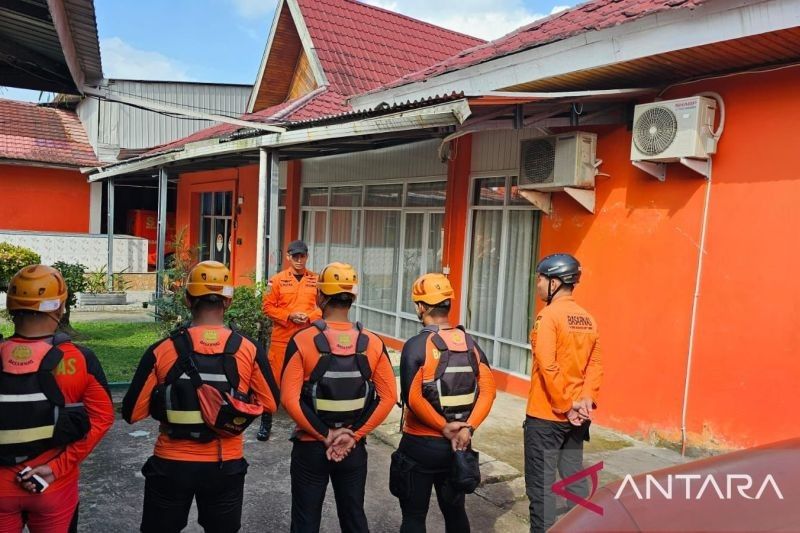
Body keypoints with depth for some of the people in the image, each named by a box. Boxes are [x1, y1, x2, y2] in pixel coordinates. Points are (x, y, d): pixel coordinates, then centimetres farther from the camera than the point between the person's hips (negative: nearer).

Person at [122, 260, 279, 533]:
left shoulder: (161, 350, -13)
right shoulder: (249, 349, -11)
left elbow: (132, 413, -7)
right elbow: (269, 403, -2)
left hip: (171, 465, 0)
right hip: (226, 466, 1)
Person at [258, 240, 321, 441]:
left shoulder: (316, 280, 5)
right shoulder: (277, 279, 0)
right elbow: (268, 306, -1)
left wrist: (309, 317, -11)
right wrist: (289, 316, -14)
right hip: (281, 338, -1)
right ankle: (266, 423, 18)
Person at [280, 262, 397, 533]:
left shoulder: (302, 341, -14)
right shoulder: (373, 343, -6)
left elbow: (289, 399, -18)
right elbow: (388, 397, -7)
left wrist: (325, 436, -11)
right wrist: (354, 436, -6)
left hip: (310, 447, -2)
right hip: (354, 449, 2)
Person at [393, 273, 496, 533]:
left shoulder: (416, 345, -15)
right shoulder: (470, 342, 1)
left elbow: (413, 399, -23)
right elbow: (488, 389, -6)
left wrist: (444, 427, -15)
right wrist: (468, 427, -10)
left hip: (420, 445, -5)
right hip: (457, 445, 5)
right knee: (455, 509, 21)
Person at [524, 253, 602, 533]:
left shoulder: (548, 315, -15)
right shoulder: (587, 318, 7)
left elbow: (547, 367, -22)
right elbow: (594, 364, 4)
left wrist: (566, 406, -16)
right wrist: (587, 399, -3)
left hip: (546, 414, -7)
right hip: (576, 416, 7)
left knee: (540, 484, 4)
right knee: (574, 478, 19)